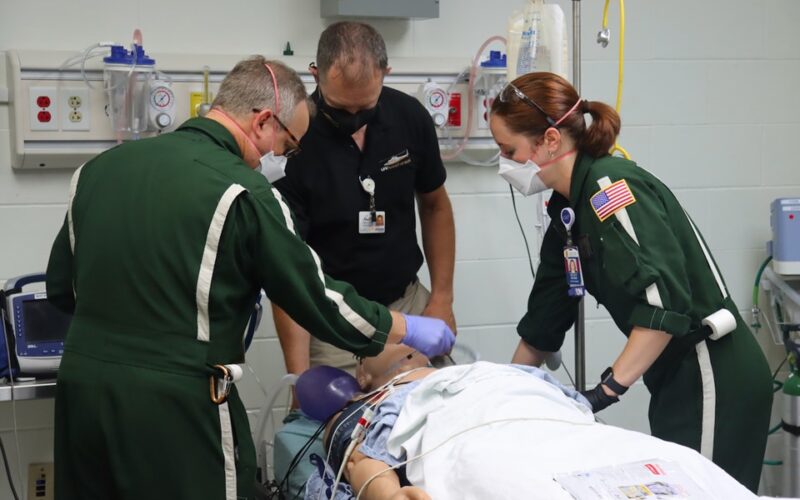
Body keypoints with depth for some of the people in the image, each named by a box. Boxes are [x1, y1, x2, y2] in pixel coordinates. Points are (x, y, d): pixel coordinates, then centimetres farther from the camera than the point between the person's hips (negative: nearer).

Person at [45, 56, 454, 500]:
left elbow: (61, 287, 15)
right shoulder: (243, 192, -12)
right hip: (176, 403, -6)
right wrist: (407, 329, 9)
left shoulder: (99, 167, 7)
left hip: (80, 386, 6)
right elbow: (316, 298, -6)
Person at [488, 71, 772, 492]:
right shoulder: (568, 209, 10)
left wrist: (606, 389, -24)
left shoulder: (610, 185, -18)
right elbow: (544, 319, 18)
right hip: (677, 379, 9)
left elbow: (665, 301, -27)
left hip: (715, 381, -9)